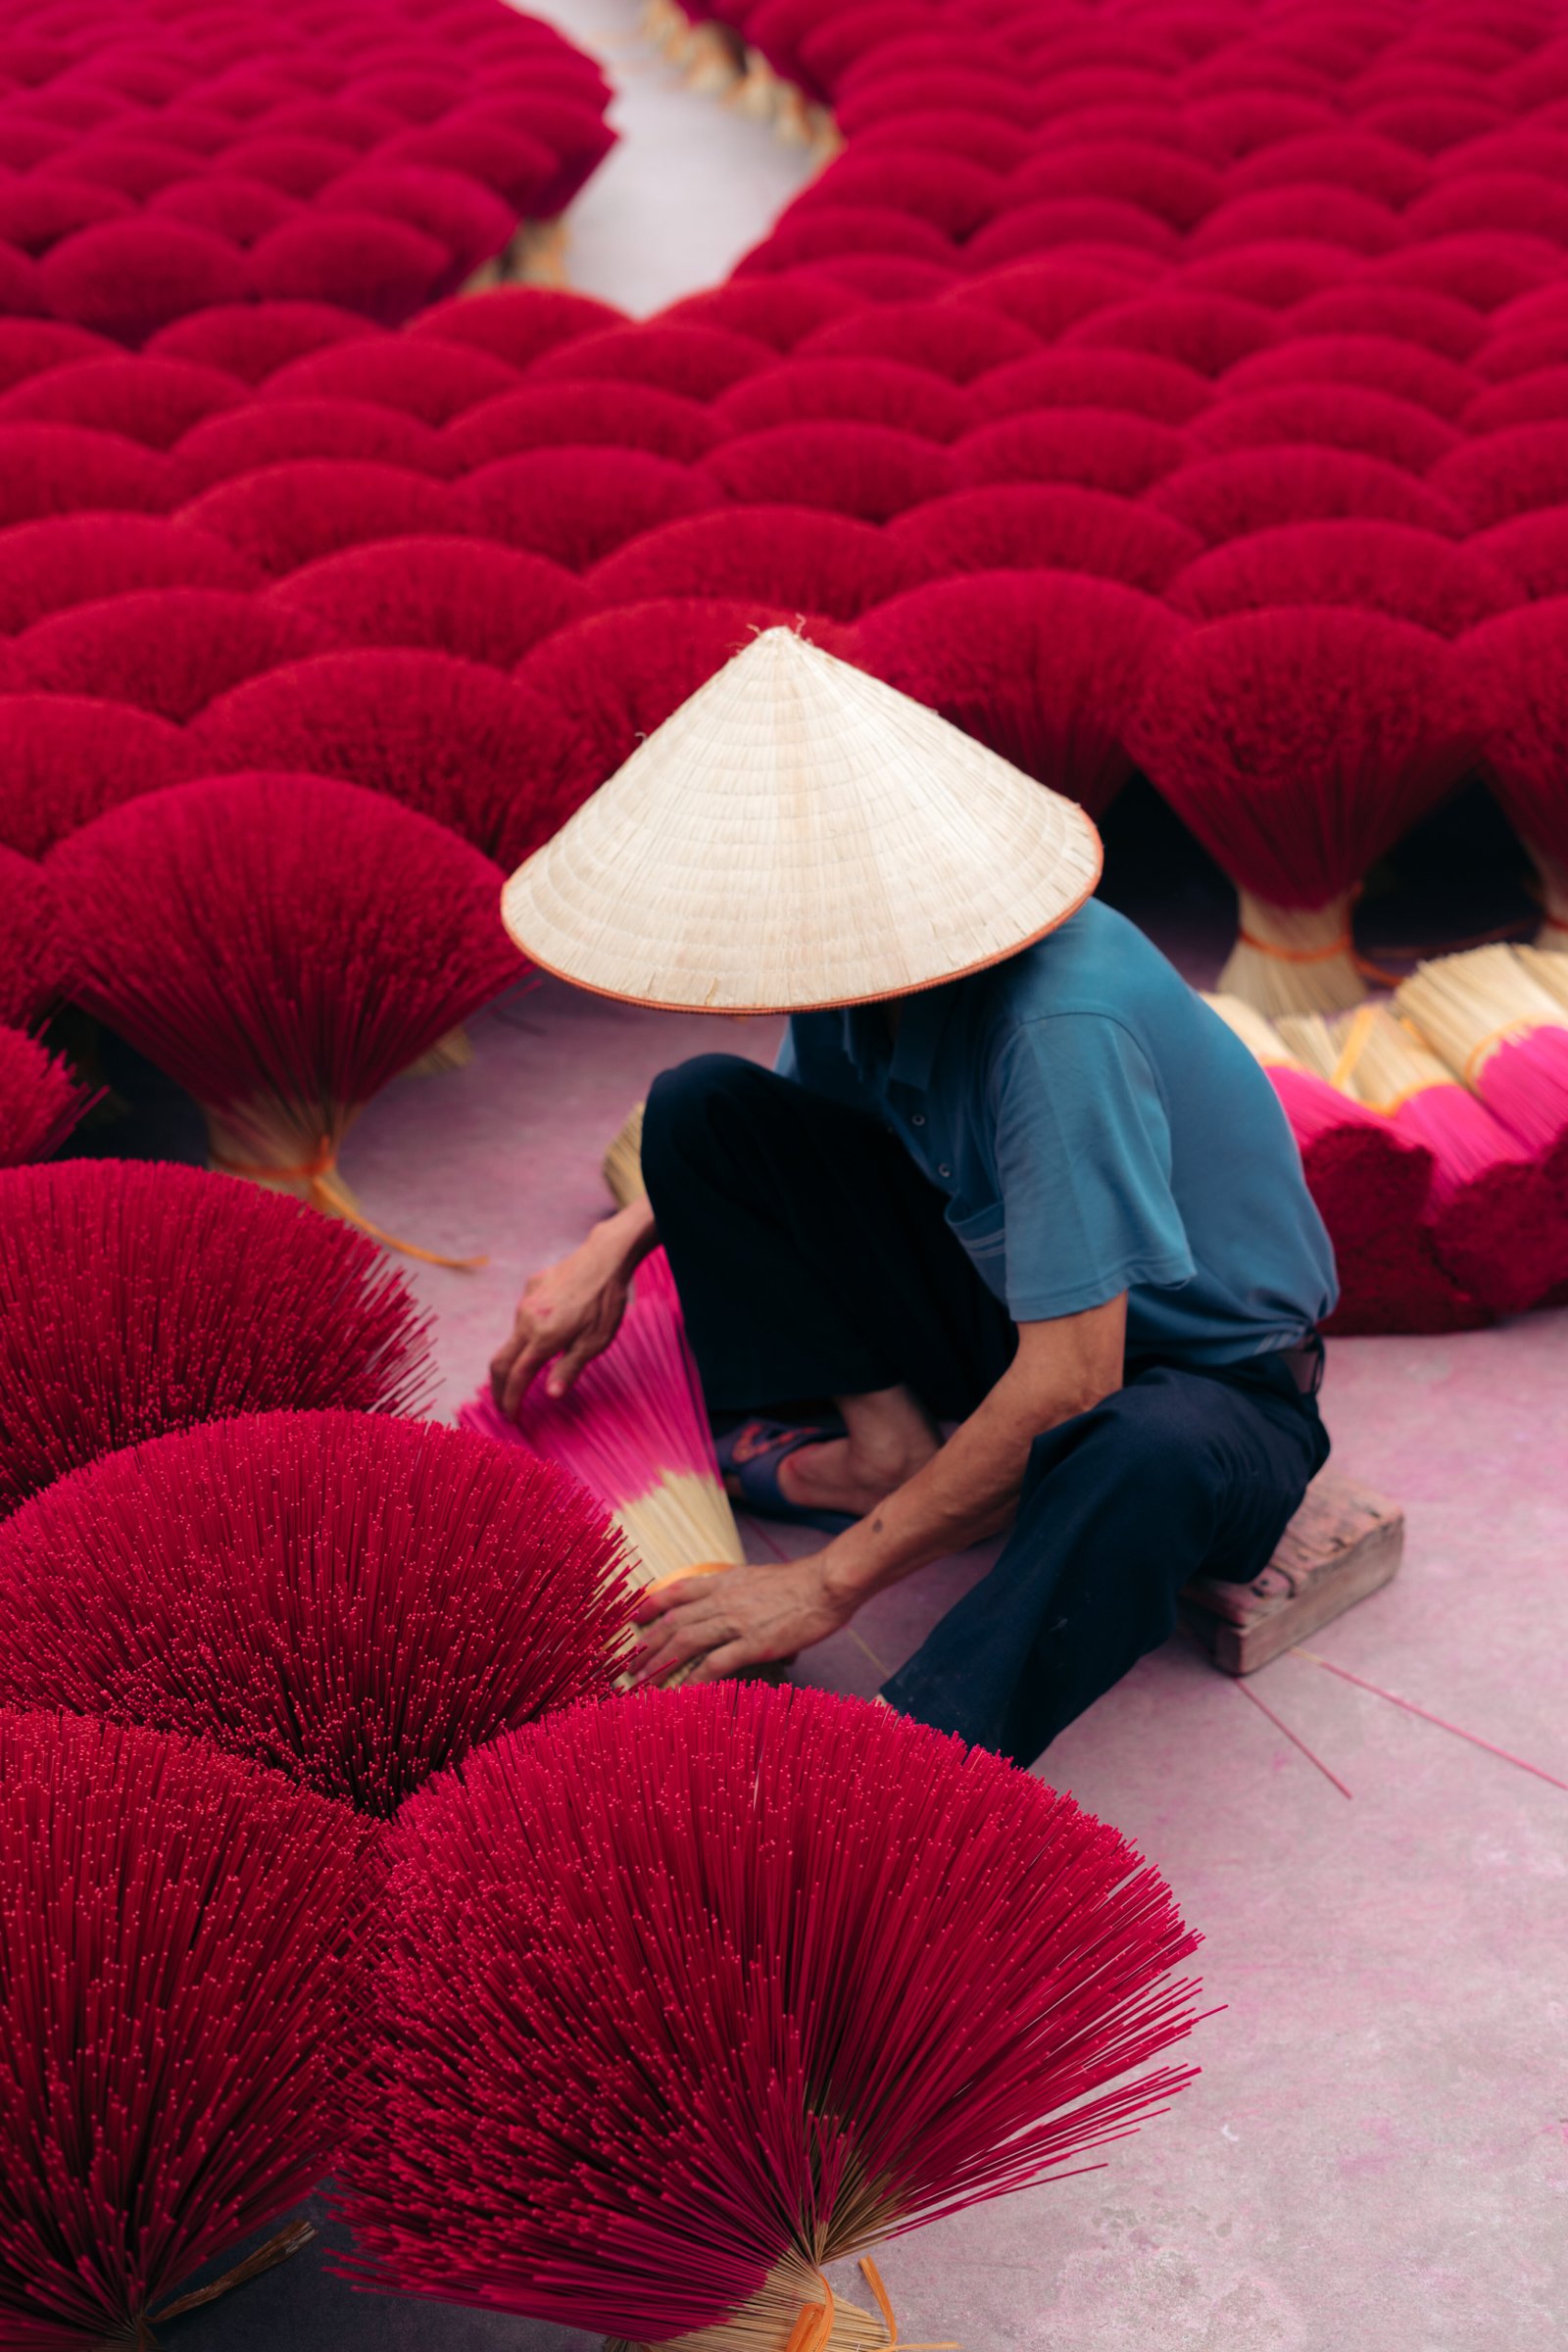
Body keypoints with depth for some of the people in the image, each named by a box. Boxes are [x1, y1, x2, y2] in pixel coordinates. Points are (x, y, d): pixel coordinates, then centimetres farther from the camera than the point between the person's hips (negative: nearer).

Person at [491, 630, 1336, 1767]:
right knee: (700, 1106, -5)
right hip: (1003, 1301, 7)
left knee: (1141, 1458, -46)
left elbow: (1069, 1382, -36)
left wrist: (833, 1580, -31)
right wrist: (617, 1246, 1)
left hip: (1209, 1368, -7)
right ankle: (888, 1442, -9)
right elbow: (794, 1117, 14)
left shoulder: (1057, 1024, -35)